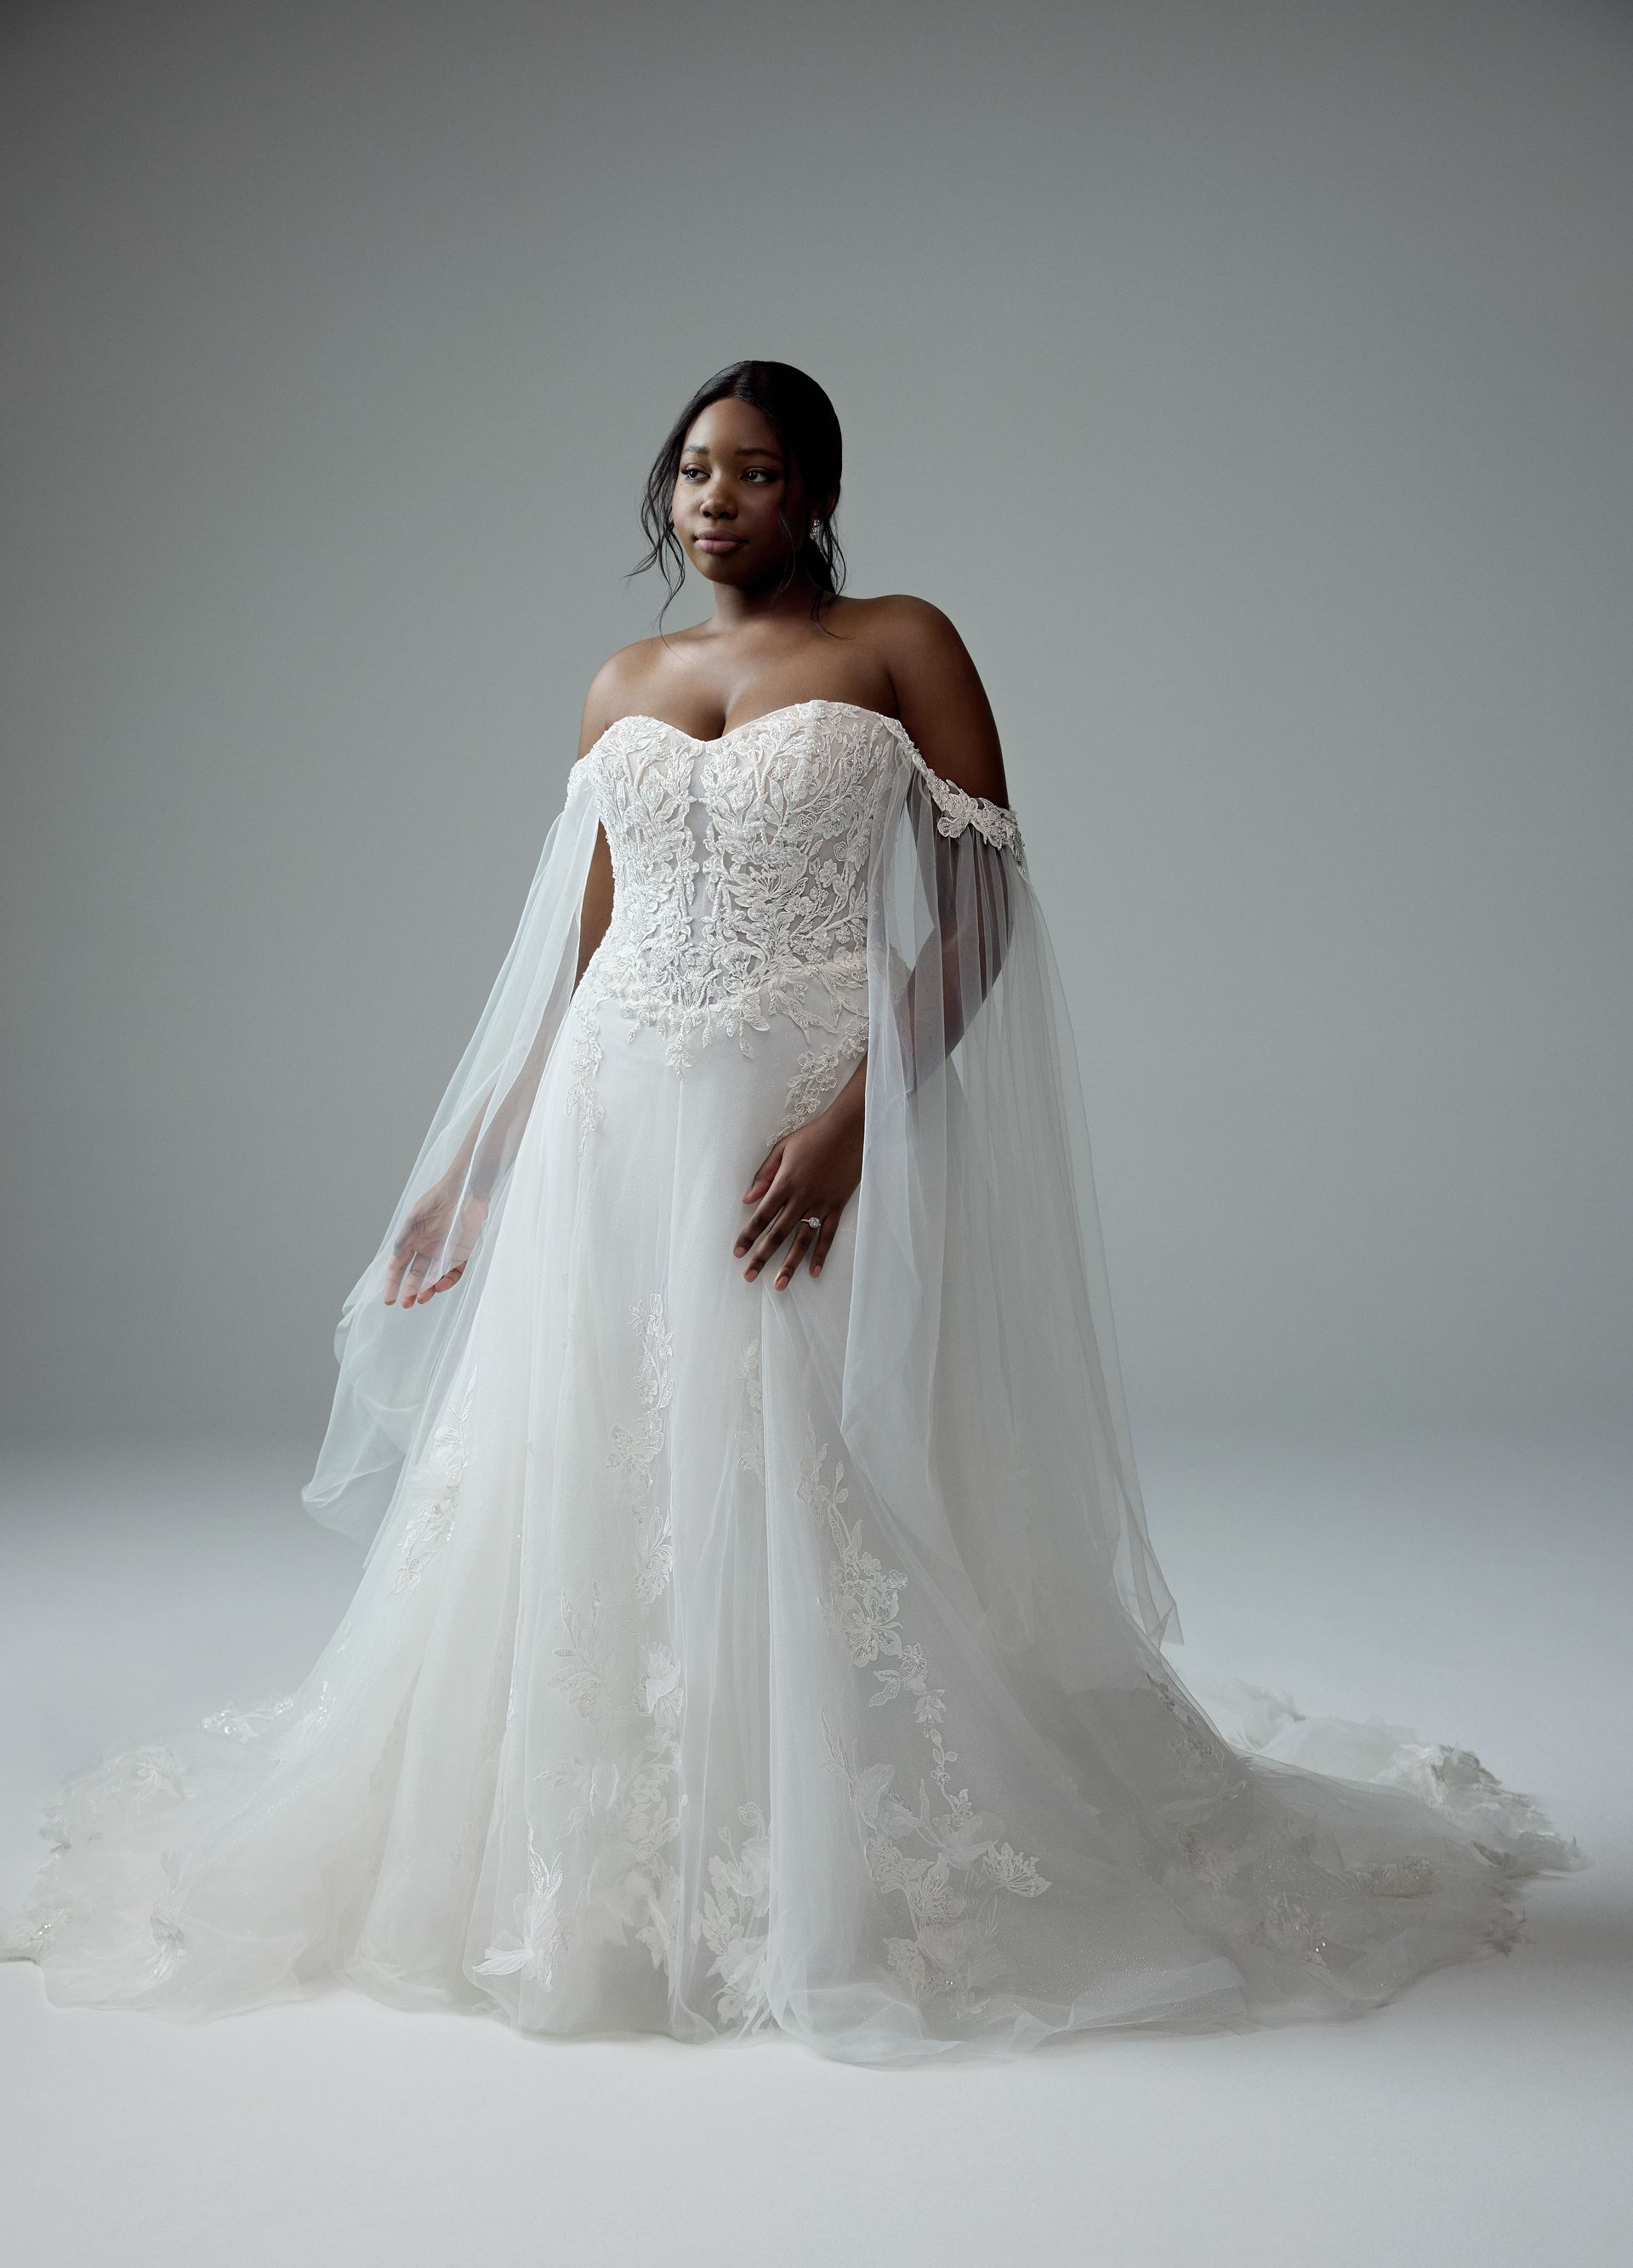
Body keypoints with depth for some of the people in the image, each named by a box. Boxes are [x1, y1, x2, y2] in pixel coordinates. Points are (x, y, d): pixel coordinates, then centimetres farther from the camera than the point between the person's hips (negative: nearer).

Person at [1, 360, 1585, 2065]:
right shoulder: (620, 690, 15)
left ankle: (846, 1887, 16)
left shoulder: (902, 647, 1)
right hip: (617, 1131, 5)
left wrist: (854, 1114, -20)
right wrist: (469, 1164, 14)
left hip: (812, 1130, -4)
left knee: (818, 1510, -3)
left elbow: (981, 909, -7)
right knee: (587, 1503, 6)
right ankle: (604, 1883, 24)